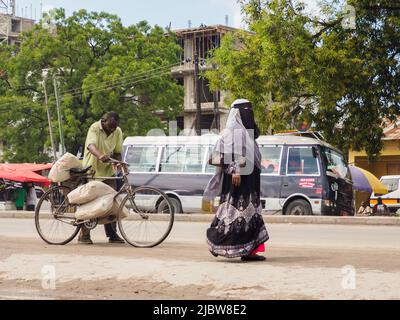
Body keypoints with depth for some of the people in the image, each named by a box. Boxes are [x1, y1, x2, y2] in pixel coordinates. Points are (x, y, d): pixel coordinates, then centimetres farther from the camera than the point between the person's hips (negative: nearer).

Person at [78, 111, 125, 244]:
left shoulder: (118, 132, -1)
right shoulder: (95, 128, -16)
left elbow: (117, 152, 4)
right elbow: (91, 145, -33)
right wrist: (100, 156, -53)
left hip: (108, 171, 4)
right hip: (92, 170, -4)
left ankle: (112, 234, 8)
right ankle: (84, 235, 5)